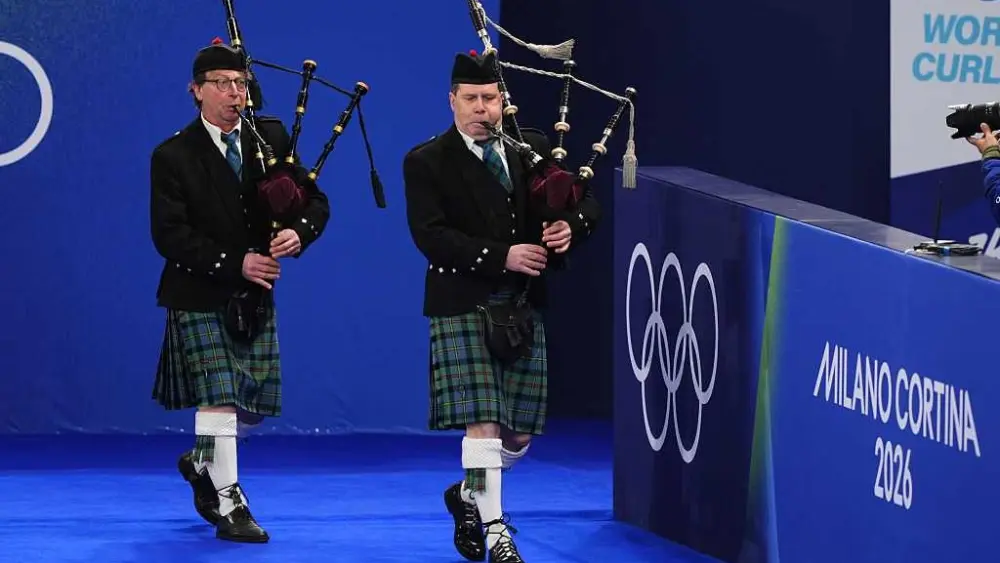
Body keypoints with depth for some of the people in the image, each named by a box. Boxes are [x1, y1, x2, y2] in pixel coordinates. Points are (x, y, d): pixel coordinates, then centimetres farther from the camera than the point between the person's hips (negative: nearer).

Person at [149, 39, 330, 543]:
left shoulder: (270, 138, 4)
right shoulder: (173, 157, -8)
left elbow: (315, 201, 5)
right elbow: (169, 236, -15)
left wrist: (299, 233, -18)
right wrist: (235, 264, -22)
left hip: (254, 297, 5)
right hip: (199, 297, -5)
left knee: (253, 400, 9)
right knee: (217, 394, -11)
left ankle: (201, 463, 36)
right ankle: (228, 504, -4)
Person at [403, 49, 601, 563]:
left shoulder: (533, 149, 9)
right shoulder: (426, 163, -4)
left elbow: (587, 203, 10)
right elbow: (431, 236, -15)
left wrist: (571, 227, -14)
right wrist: (501, 256, -23)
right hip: (463, 307, -4)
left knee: (519, 432, 7)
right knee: (482, 421, -12)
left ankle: (469, 496, 34)